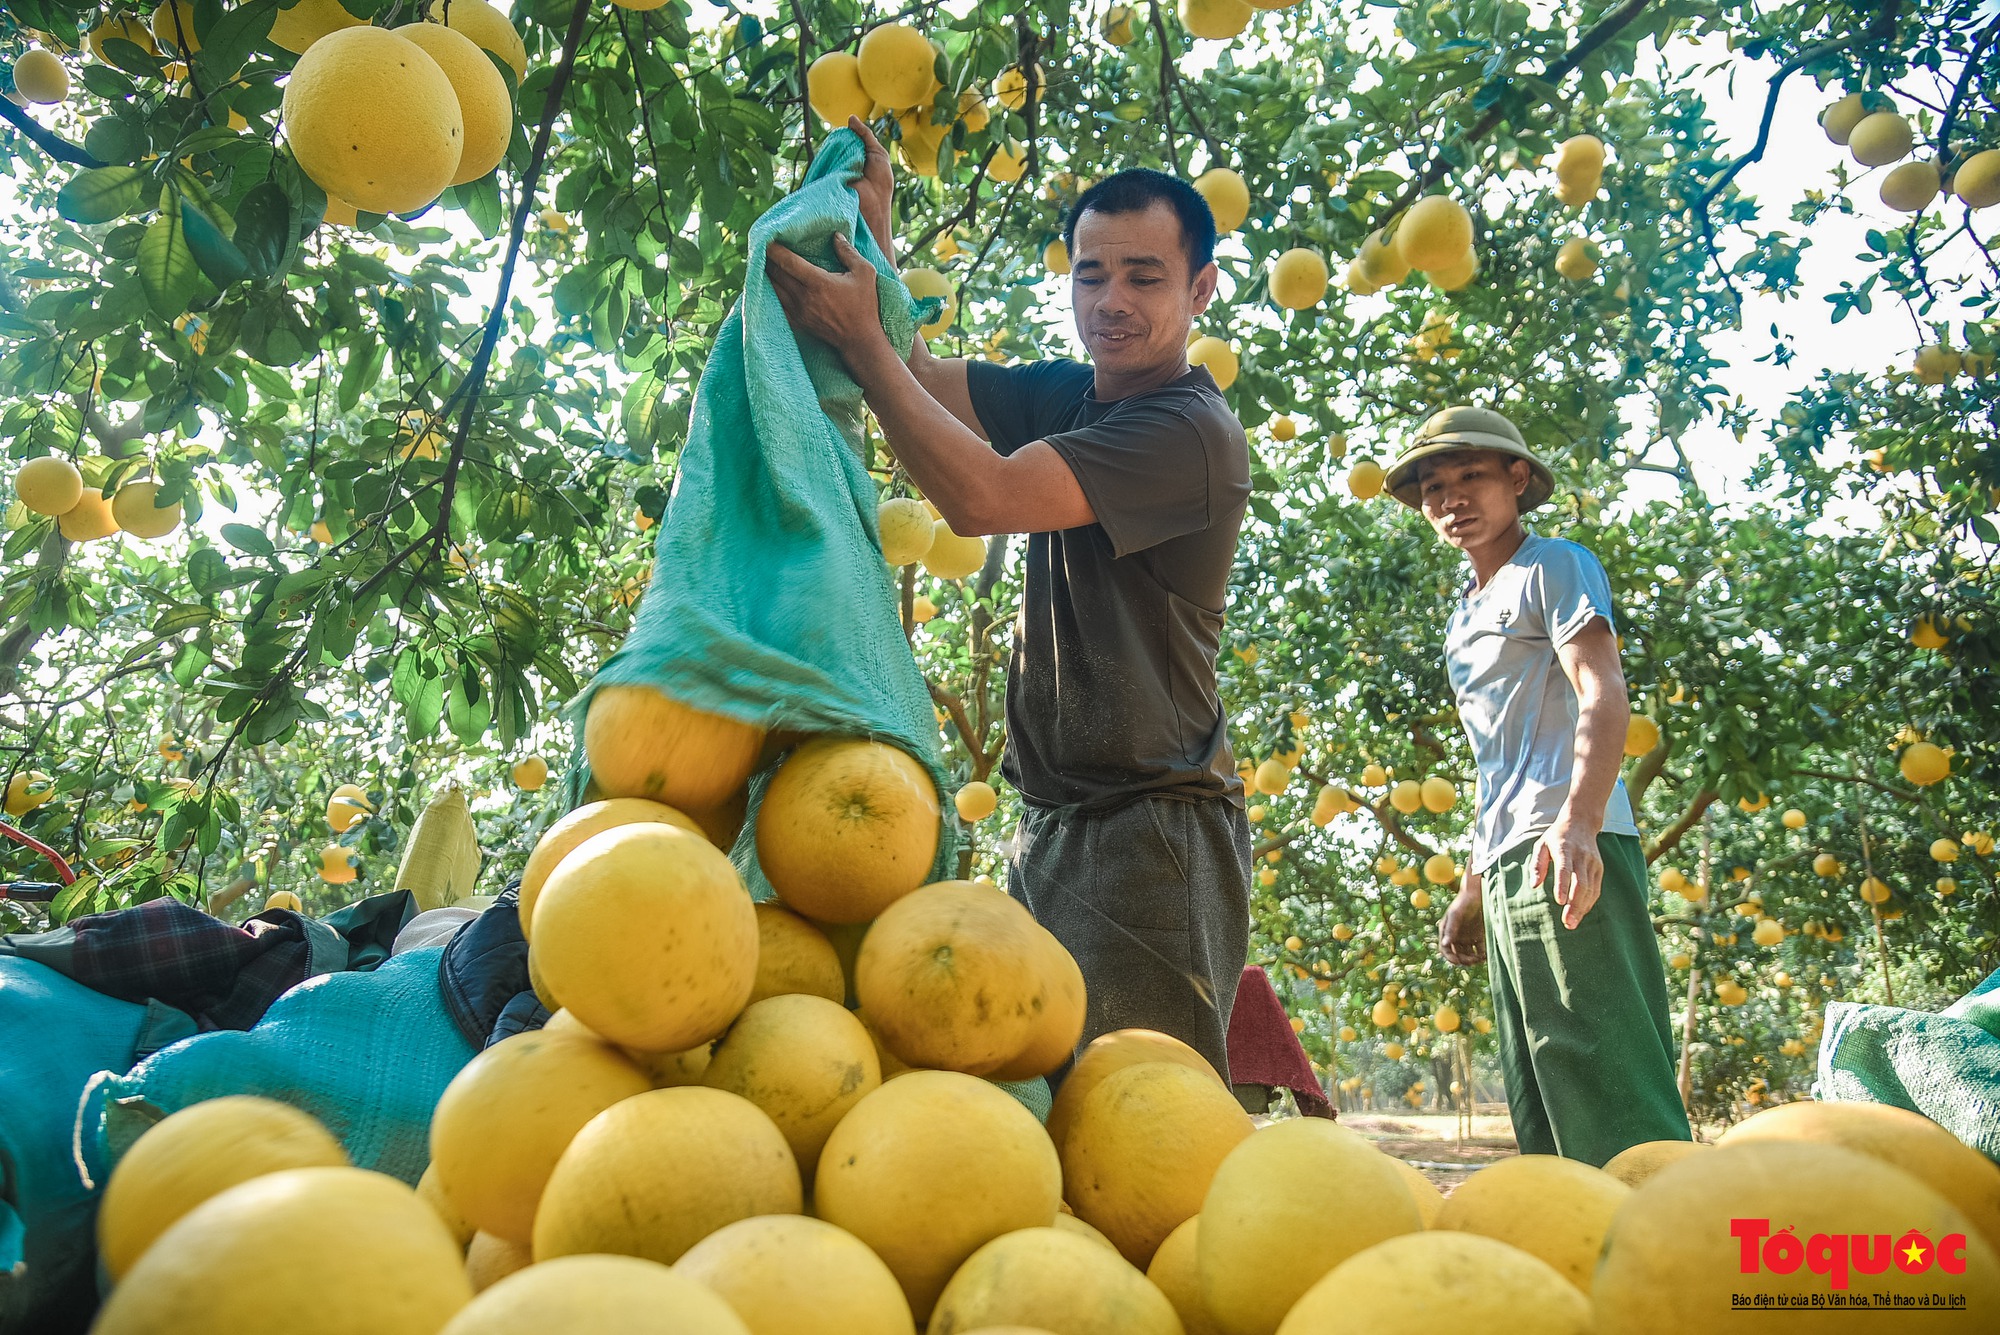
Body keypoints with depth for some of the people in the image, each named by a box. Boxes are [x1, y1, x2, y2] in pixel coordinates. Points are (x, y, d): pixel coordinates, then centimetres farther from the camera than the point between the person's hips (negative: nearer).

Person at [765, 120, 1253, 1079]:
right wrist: (873, 231, 2)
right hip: (1050, 820, 8)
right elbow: (916, 380, 14)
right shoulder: (1065, 396, 14)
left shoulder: (1193, 432, -13)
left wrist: (860, 340, -15)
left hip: (1149, 829, -8)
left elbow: (979, 496, -21)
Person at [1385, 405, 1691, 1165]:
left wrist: (1577, 821, -29)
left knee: (1605, 1084, -14)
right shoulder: (1467, 618, 25)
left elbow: (1604, 696, -13)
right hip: (1507, 865, 9)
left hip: (1563, 853, -9)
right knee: (1540, 1102, 10)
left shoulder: (1553, 567, 3)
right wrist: (1471, 888, 23)